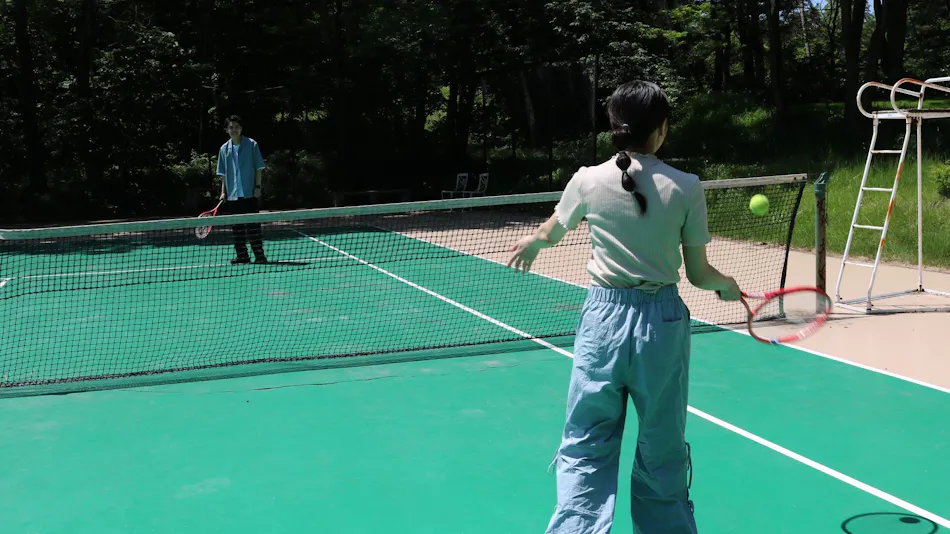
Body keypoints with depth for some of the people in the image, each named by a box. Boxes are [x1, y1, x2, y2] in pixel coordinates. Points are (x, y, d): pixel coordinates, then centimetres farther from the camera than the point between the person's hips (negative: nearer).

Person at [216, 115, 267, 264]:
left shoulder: (252, 145, -2)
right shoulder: (224, 149, 9)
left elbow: (259, 168, -2)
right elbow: (223, 173, 13)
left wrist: (257, 186, -9)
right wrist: (223, 191, 5)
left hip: (250, 193, -4)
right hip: (233, 194, 4)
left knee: (252, 224, -5)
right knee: (237, 226, 6)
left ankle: (259, 255, -1)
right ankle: (242, 256, 13)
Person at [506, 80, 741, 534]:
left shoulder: (588, 180, -4)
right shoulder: (686, 188, -6)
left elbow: (551, 232, 17)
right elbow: (699, 275, -1)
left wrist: (529, 244, 41)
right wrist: (728, 286, 23)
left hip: (604, 318, 0)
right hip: (663, 323, 0)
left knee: (585, 449, 10)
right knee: (662, 452, 15)